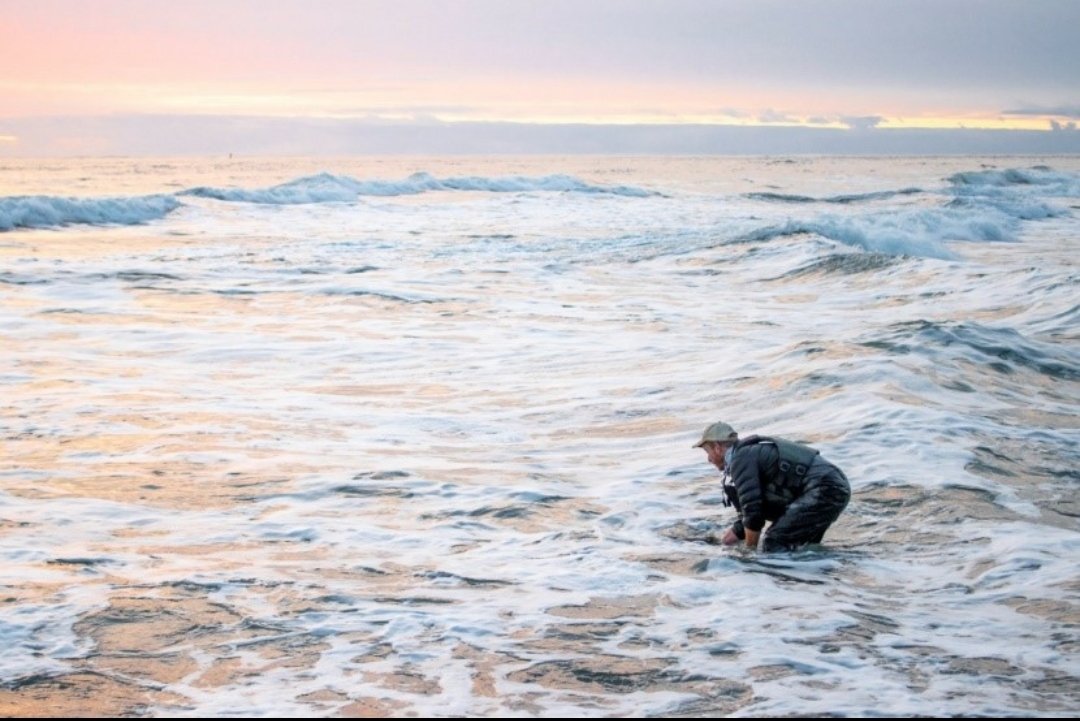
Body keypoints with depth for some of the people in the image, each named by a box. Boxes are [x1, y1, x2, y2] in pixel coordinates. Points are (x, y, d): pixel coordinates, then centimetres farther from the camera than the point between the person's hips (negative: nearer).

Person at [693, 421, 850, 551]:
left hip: (823, 491, -11)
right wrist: (737, 531, 24)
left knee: (774, 544, -12)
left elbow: (752, 509, -10)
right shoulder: (753, 452, 24)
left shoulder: (740, 459, -7)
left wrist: (750, 550, 3)